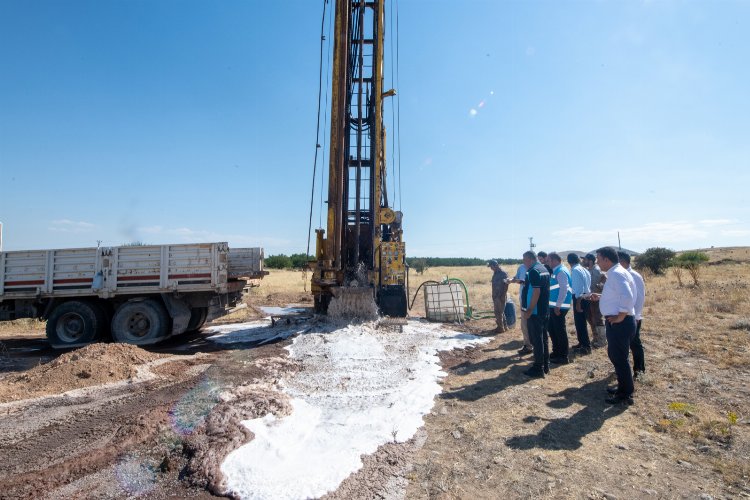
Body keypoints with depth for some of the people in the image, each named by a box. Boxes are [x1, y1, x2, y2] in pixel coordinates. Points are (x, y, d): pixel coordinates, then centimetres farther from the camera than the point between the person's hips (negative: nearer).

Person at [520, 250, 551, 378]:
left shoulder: (533, 271, -17)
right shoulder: (544, 269, 13)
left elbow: (536, 292, -23)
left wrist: (529, 310, -21)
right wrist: (525, 282, 19)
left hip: (535, 311, -10)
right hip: (544, 310, 10)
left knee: (536, 339, -3)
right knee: (543, 338, 15)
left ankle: (538, 369, 3)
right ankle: (545, 366, 23)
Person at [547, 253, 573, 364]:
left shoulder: (561, 272, -16)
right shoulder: (556, 271, 14)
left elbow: (564, 289, -22)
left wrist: (558, 306, -22)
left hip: (559, 306, -10)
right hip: (553, 305, 10)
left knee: (560, 330, 0)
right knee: (552, 328, 18)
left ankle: (563, 356, 11)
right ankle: (556, 352, 32)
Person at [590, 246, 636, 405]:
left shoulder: (616, 274, -20)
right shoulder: (615, 273, 12)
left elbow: (627, 297, -32)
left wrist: (620, 317, -23)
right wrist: (600, 297, 13)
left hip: (620, 323, -10)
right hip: (616, 323, 10)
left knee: (620, 358, 2)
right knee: (615, 355, 21)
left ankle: (626, 395, 15)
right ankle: (623, 387, 36)